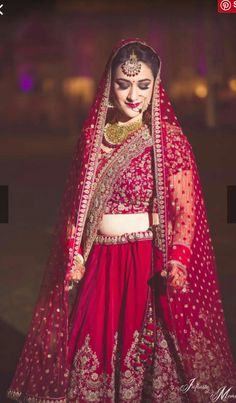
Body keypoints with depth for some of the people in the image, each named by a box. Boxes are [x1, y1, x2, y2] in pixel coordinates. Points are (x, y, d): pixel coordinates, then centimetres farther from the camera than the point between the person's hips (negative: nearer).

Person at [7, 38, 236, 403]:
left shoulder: (169, 138, -5)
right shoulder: (92, 134, 6)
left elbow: (185, 208, -8)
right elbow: (74, 204, 10)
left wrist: (177, 260, -20)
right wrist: (72, 256, 3)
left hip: (148, 260, -3)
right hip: (98, 261, 3)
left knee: (144, 349, 4)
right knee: (91, 349, 9)